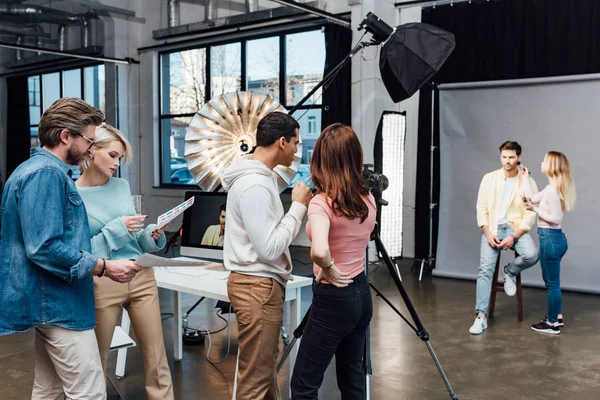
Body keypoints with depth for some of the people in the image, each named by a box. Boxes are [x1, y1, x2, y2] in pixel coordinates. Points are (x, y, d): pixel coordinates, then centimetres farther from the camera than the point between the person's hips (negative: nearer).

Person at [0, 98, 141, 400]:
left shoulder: (43, 170, 17)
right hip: (60, 304, -11)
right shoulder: (45, 174, -18)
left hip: (50, 301, 11)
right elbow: (44, 248, -25)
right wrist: (103, 267, -21)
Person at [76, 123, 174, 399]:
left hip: (142, 276, 5)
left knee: (156, 359, 7)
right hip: (102, 283, -4)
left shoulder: (122, 186, 9)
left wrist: (152, 236, -4)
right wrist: (115, 230, -16)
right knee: (96, 361, 11)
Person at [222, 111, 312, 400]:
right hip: (258, 287, -11)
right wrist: (298, 207, -15)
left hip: (264, 283, 11)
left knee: (266, 365, 20)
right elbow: (269, 248, -23)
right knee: (256, 376, 1)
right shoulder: (254, 185, -21)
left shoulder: (260, 177, 11)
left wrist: (301, 206, 8)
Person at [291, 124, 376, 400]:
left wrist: (329, 270, -20)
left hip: (334, 297, -7)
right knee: (352, 376, 19)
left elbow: (319, 250, -38)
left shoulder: (322, 202, -20)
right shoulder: (368, 198, 1)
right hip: (361, 292, 7)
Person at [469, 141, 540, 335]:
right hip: (492, 229, 1)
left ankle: (510, 271, 5)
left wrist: (514, 237, -16)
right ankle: (481, 317, -12)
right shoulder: (489, 178, 4)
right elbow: (481, 208, 3)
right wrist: (488, 233, -10)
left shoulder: (528, 182, 0)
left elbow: (530, 214, -5)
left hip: (516, 228, 0)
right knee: (485, 269, -15)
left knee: (531, 255, -30)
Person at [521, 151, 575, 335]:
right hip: (555, 237, 10)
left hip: (550, 238, -10)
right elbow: (532, 198, 13)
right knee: (552, 280, 21)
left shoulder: (553, 189, -20)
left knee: (552, 282, 1)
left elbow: (556, 218, -21)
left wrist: (535, 210, -17)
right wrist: (525, 178, 19)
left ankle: (553, 324, 12)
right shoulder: (554, 187, 10)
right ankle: (556, 317, 31)